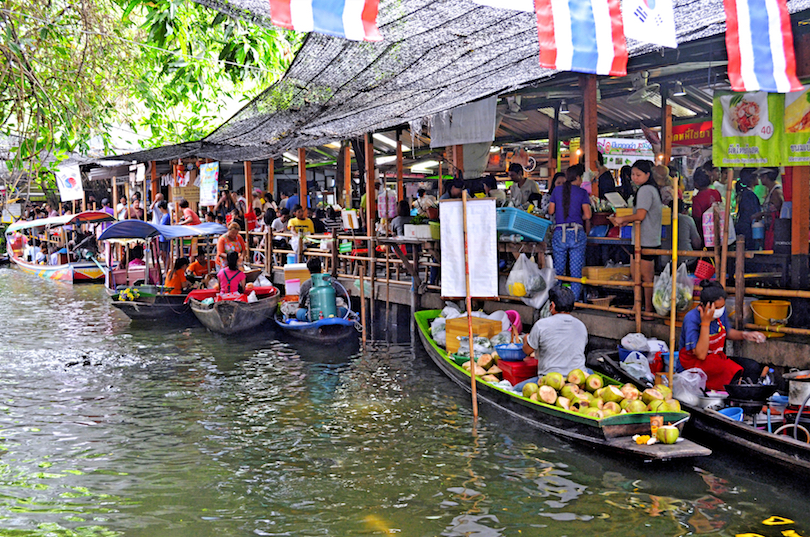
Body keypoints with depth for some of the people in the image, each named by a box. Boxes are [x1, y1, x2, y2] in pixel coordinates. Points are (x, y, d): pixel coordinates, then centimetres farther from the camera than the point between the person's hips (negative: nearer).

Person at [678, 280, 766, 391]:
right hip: (694, 361, -7)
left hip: (717, 358, 7)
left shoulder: (721, 312, -3)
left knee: (753, 368, -15)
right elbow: (701, 355, -30)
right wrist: (705, 322, -32)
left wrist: (744, 335, 0)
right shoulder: (692, 319, -23)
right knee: (730, 371, -34)